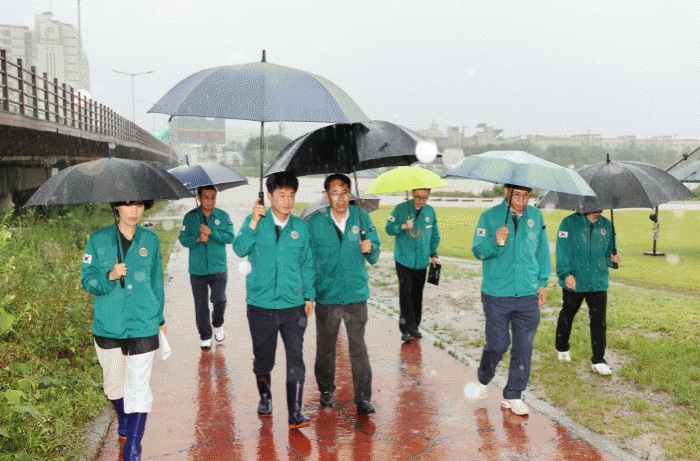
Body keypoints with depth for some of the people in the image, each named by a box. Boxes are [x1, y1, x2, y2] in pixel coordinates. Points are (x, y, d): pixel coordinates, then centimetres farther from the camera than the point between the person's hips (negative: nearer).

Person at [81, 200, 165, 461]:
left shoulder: (150, 240, 3)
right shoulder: (99, 240, 0)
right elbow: (87, 280, -1)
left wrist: (159, 318, 18)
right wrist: (109, 276, -21)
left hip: (143, 327, -1)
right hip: (108, 326, 1)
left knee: (138, 388, -5)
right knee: (114, 384, 17)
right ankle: (124, 430, 43)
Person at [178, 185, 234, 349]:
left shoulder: (223, 216, 5)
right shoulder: (190, 217, 4)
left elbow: (230, 237, -5)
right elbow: (183, 239, 0)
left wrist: (211, 233, -15)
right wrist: (197, 239, -17)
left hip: (218, 268, 0)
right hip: (197, 269, 1)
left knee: (219, 300, -7)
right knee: (201, 305, 5)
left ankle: (218, 325, 24)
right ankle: (205, 336, 19)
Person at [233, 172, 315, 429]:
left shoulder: (300, 226, 7)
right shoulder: (255, 222, 1)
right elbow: (240, 249, -15)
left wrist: (309, 295, 10)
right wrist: (254, 222, -23)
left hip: (293, 305, 1)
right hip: (261, 304, -1)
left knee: (295, 359, -4)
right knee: (263, 359, 13)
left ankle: (295, 413, 3)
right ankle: (265, 397, 38)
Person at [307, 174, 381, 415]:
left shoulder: (361, 217, 0)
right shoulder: (314, 223, -2)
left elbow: (374, 257, 6)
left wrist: (369, 248, -17)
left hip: (356, 295, 0)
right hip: (326, 297, 0)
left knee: (358, 349, 1)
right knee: (325, 347, 14)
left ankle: (363, 399, 11)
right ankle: (326, 389, 34)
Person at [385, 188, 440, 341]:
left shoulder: (430, 211, 7)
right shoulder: (401, 208, -3)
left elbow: (435, 234, 17)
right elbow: (389, 228, -3)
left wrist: (433, 254, 13)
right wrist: (403, 226, -20)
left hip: (422, 261, 3)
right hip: (403, 260, -3)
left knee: (417, 294, 8)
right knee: (406, 293, -11)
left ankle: (414, 327, 19)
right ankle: (407, 329, -8)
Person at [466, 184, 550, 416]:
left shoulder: (536, 216, 8)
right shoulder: (490, 217, -2)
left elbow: (542, 251, 17)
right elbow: (477, 250, -7)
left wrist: (542, 282, 14)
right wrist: (496, 242, -26)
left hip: (528, 295, 3)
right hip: (496, 295, -3)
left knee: (523, 348, 5)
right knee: (498, 344, 2)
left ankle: (513, 396, 20)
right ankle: (483, 380, 32)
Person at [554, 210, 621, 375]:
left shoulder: (606, 225, 8)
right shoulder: (569, 223, -5)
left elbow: (609, 249, 18)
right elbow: (563, 250, -9)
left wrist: (612, 258, -5)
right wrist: (566, 274, -17)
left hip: (599, 283, 3)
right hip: (574, 281, -3)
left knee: (599, 321, -1)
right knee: (567, 315, 15)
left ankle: (598, 361, 8)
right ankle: (562, 349, 37)